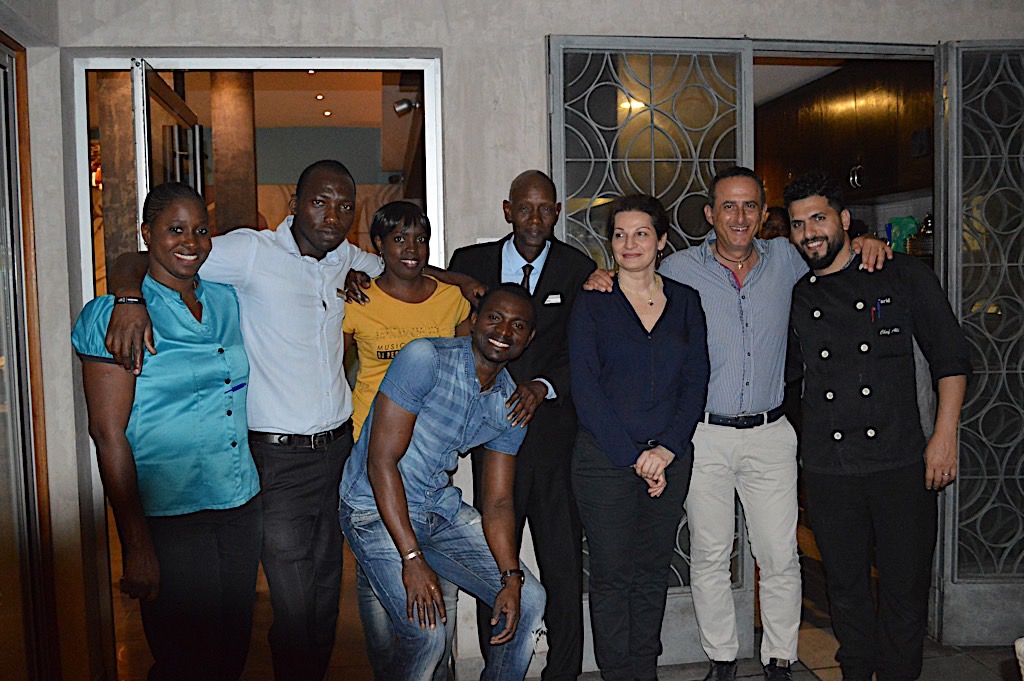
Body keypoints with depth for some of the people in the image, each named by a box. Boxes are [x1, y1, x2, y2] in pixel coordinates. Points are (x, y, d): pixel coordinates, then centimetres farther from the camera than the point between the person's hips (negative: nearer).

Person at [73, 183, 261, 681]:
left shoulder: (226, 301, 7)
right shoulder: (116, 315, -8)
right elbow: (108, 434, -11)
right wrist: (136, 546, -14)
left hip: (241, 506, 5)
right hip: (169, 517, -5)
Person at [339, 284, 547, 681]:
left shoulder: (512, 405, 1)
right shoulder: (426, 358, -20)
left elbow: (497, 503, 3)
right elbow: (381, 460, -22)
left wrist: (511, 578, -12)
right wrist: (413, 558, -25)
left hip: (442, 507, 7)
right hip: (375, 509, -7)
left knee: (529, 601, 3)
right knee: (427, 632, -21)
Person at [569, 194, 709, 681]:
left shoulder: (684, 301, 8)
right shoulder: (592, 303, 0)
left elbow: (696, 381, 4)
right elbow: (586, 389, -6)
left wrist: (666, 449, -8)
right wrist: (632, 458, -11)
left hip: (670, 457, 3)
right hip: (604, 458, -2)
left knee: (653, 572, 11)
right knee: (611, 574, 3)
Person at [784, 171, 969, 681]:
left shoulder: (903, 275, 3)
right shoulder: (795, 298, 10)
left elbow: (951, 357, 2)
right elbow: (785, 370, 20)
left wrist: (945, 436, -5)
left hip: (900, 462, -2)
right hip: (827, 467, 2)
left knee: (905, 588, 3)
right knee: (845, 587, 12)